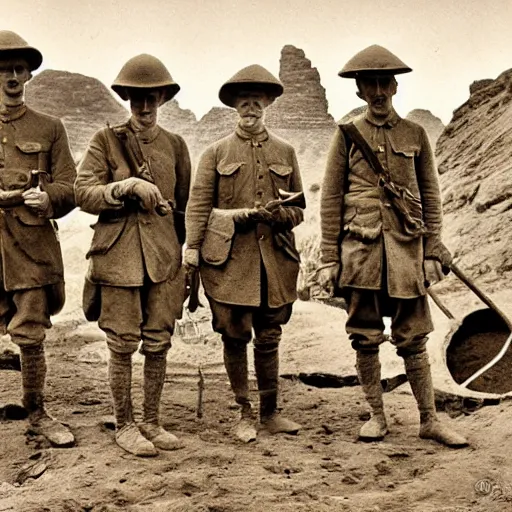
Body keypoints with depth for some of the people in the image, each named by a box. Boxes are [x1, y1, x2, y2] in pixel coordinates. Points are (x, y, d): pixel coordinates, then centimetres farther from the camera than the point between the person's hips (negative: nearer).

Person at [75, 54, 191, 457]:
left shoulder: (175, 145, 10)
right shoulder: (106, 140, 2)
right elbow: (83, 194, -5)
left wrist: (190, 257, 13)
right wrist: (129, 186, -19)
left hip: (164, 257, 3)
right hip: (119, 255, -3)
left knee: (158, 344, 7)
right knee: (122, 345, 2)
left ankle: (151, 422, 21)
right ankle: (124, 426, 16)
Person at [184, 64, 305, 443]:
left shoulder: (286, 152, 11)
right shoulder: (217, 152, 5)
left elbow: (299, 210, 13)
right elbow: (198, 207, 1)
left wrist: (279, 214, -9)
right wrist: (192, 254, -8)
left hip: (275, 260, 2)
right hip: (229, 260, -2)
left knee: (269, 338, 7)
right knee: (236, 337, 2)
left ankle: (270, 412, 21)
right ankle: (245, 414, 17)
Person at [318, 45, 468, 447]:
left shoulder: (415, 134, 9)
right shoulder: (347, 135, 5)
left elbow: (431, 196, 9)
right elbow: (330, 200, 3)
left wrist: (433, 252, 1)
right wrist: (329, 258, -2)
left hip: (406, 247, 1)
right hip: (360, 248, 0)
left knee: (413, 338, 4)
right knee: (365, 338, 5)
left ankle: (430, 420, 14)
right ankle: (377, 416, 19)